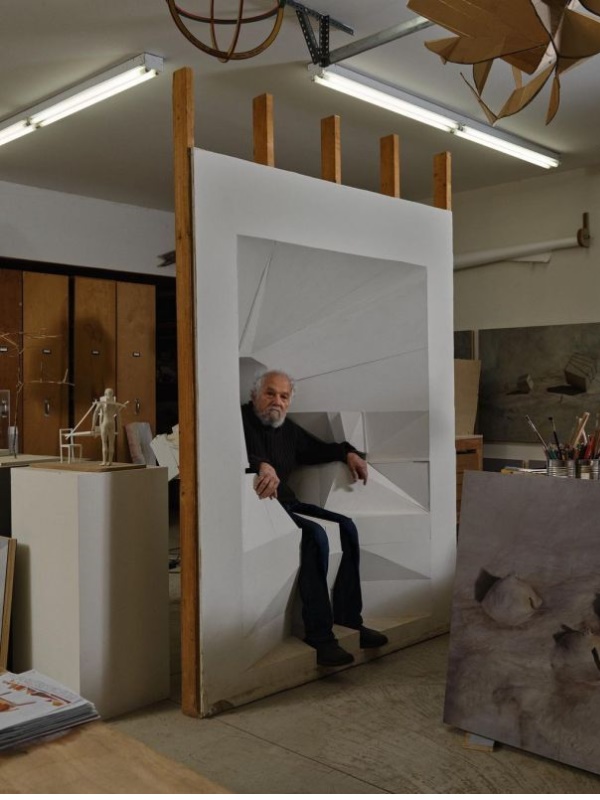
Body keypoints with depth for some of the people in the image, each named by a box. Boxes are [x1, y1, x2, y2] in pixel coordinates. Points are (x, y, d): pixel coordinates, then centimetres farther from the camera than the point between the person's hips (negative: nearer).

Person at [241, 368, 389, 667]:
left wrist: (348, 452, 16)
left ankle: (348, 619, 4)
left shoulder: (288, 429, 17)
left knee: (346, 526, -2)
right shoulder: (240, 421, -8)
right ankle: (318, 634, -24)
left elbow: (317, 449, 33)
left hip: (286, 504, 9)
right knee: (314, 535, -29)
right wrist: (261, 465, -45)